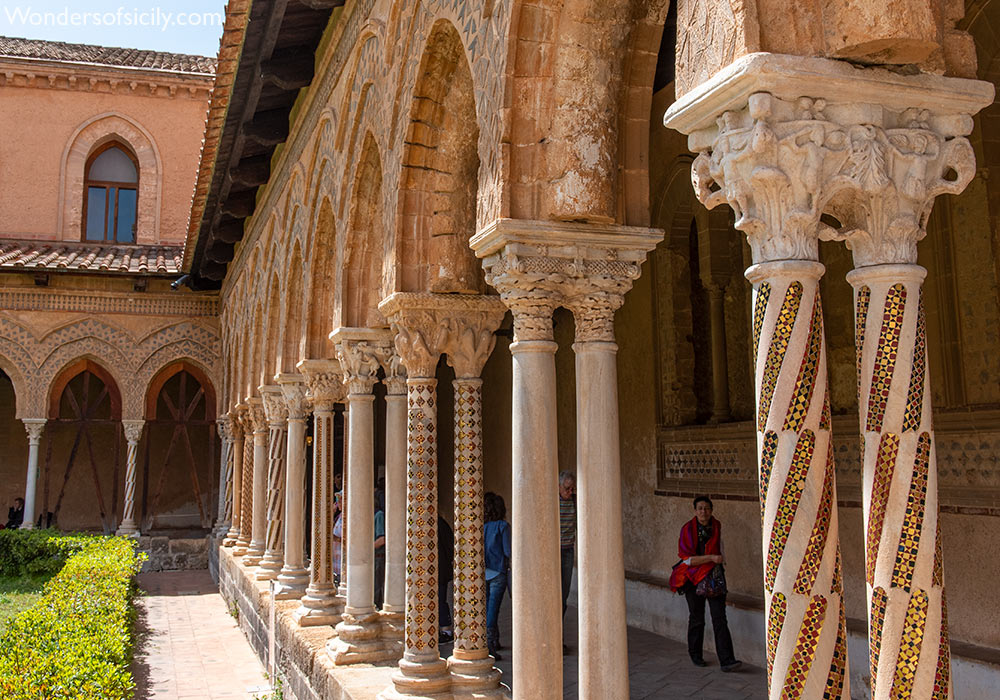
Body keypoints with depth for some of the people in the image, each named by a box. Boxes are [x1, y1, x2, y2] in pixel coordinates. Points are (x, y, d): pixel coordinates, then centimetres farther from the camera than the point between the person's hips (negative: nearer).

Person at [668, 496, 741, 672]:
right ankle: (695, 655, 28)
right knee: (696, 619, 9)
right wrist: (711, 558, -24)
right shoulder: (688, 529, -11)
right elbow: (687, 559, -16)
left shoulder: (717, 526, 1)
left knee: (720, 619, -7)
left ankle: (726, 660, -9)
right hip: (694, 577, -2)